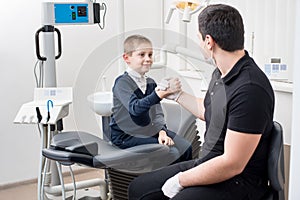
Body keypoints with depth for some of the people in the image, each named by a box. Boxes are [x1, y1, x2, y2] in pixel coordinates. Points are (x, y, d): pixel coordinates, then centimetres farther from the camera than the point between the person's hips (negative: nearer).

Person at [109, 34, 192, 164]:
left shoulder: (150, 83, 9)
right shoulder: (122, 83, -16)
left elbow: (157, 113, 9)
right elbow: (135, 108, -33)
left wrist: (162, 131, -10)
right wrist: (160, 93, -45)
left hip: (151, 129, 7)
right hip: (126, 136, -7)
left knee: (186, 147, -6)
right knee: (172, 153, -22)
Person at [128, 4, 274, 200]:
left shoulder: (250, 90, -26)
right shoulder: (221, 73, 3)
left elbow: (232, 164, -26)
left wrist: (180, 181, -16)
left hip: (237, 182, -9)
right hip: (207, 164, 9)